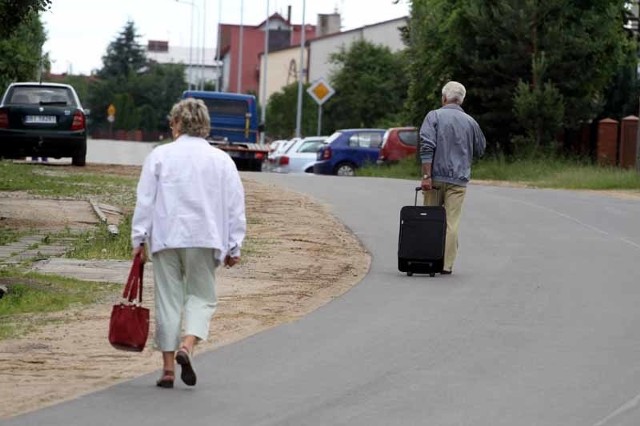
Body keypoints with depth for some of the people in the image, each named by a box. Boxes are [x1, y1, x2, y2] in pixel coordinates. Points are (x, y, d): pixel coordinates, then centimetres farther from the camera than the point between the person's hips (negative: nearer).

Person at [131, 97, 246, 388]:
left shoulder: (160, 156, 1)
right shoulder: (221, 160, 5)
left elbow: (144, 200, -1)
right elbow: (235, 208, 5)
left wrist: (139, 239, 4)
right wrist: (233, 247, 11)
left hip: (166, 237, 0)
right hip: (205, 239, 0)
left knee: (168, 299, 6)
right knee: (201, 296, 10)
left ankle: (168, 367, 5)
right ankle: (187, 345, -16)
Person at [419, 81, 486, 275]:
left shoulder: (434, 116, -3)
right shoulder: (470, 122, 6)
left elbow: (426, 147, -12)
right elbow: (480, 149, 18)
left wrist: (426, 176, -13)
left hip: (436, 176, -1)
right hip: (459, 180, 1)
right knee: (452, 223, 0)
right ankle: (447, 264, -3)